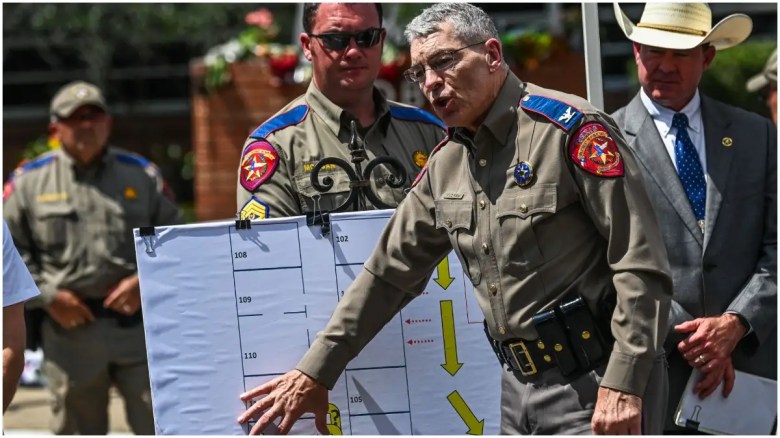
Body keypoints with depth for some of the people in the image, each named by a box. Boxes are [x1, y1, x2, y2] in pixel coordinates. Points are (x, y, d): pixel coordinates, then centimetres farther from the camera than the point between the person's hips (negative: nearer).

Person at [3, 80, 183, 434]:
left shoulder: (142, 175, 8)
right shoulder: (29, 181, 5)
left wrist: (146, 281, -7)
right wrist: (47, 296, -7)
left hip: (137, 323, 0)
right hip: (69, 326, 0)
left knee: (158, 427, -2)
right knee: (76, 429, 9)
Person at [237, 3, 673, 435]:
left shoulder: (571, 128, -11)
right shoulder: (445, 164, 12)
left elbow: (640, 264, -15)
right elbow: (390, 271, 18)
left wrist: (624, 386, -20)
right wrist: (315, 373, 15)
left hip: (593, 386, -7)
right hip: (519, 385, 7)